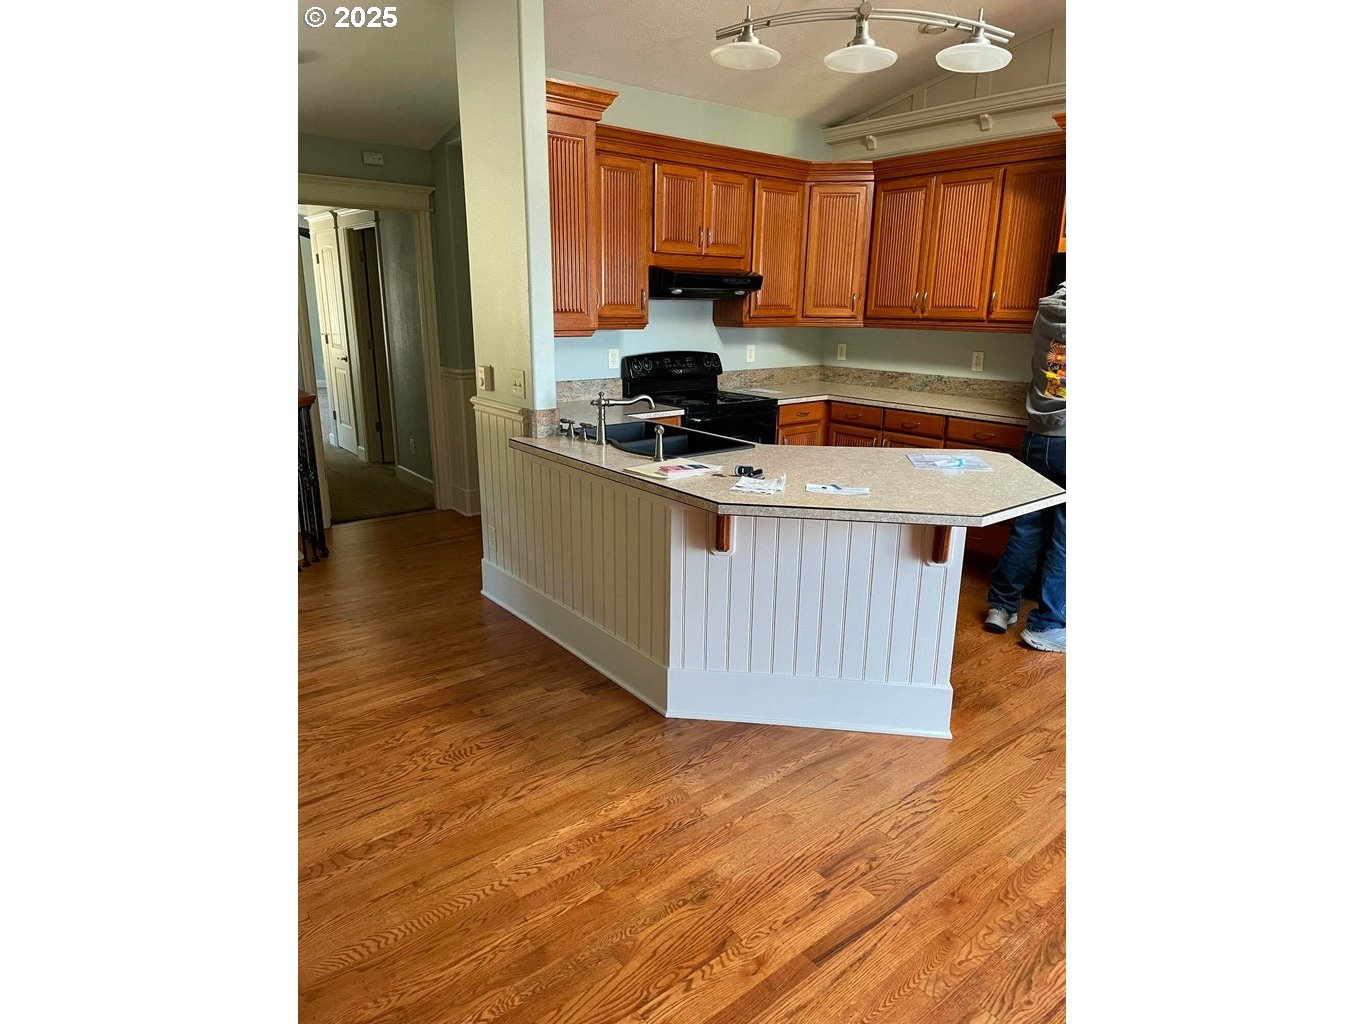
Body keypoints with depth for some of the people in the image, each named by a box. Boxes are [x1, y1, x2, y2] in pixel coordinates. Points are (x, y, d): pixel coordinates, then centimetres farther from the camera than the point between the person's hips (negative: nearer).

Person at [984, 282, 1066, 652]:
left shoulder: (1045, 314, 2)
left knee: (1027, 528, 16)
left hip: (1038, 439, 5)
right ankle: (1046, 626, 11)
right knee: (1063, 539, 4)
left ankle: (1001, 605, 24)